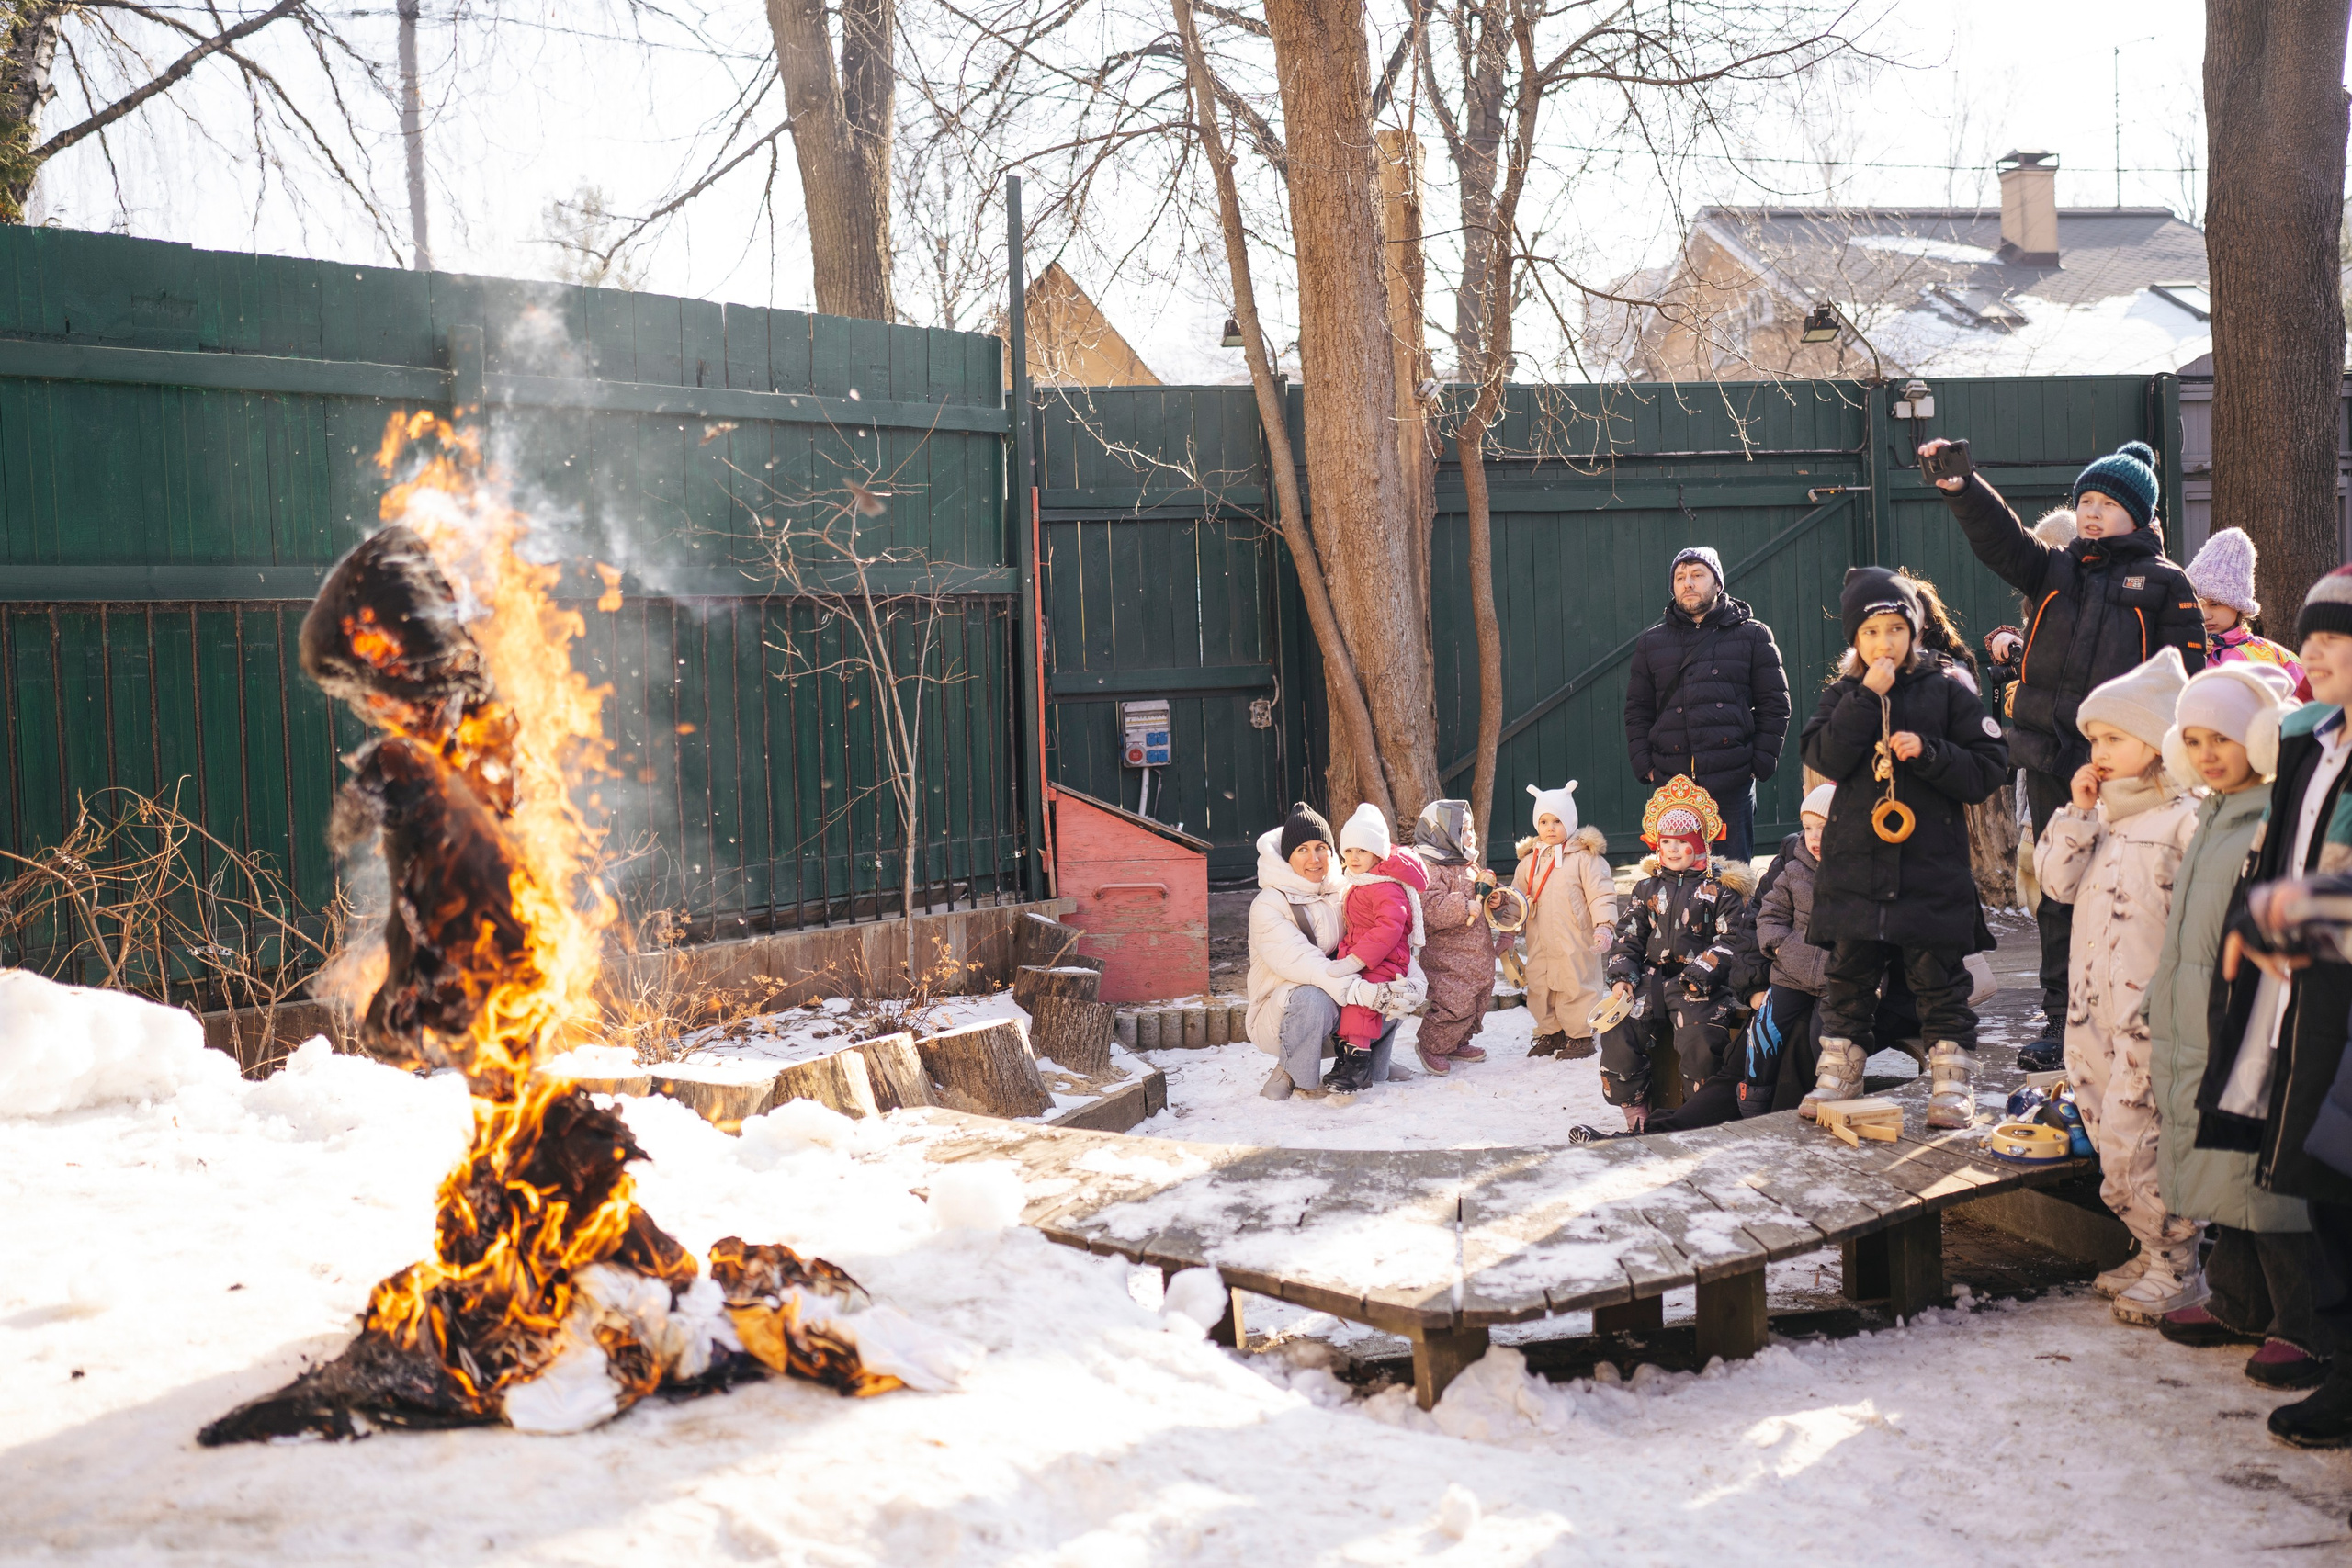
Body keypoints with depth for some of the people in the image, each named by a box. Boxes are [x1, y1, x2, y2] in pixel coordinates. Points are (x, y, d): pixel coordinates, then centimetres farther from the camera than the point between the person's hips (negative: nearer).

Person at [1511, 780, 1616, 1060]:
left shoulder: (1585, 856, -6)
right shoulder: (1529, 860, 11)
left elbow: (1601, 894, -10)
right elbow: (1518, 896, 18)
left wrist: (1604, 926, -20)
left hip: (1575, 941, -6)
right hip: (1539, 941, 6)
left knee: (1575, 985, 0)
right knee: (1539, 985, 11)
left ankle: (1580, 1036, 13)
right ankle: (1550, 1032, 26)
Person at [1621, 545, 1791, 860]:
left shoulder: (1752, 635, 9)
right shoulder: (1650, 642, 14)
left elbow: (1774, 704, 7)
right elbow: (1637, 710, 14)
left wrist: (1762, 762, -2)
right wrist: (1645, 766, 3)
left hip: (1733, 779, -1)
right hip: (1673, 782, 1)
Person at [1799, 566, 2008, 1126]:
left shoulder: (1947, 690, 1)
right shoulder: (1842, 696, 7)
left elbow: (1987, 768, -2)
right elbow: (1826, 758, -11)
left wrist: (1926, 752, -17)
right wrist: (1867, 696, -15)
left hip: (1931, 868, -2)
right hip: (1854, 864, 2)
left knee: (1938, 980, 2)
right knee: (1847, 977, 9)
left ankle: (1952, 1081, 11)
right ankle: (1838, 1074, 20)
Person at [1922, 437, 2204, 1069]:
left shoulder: (2163, 584, 5)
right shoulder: (2052, 570, 15)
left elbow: (2184, 681, 1)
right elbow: (1999, 536, -2)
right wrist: (1961, 488, -21)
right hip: (2051, 762, 4)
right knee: (2057, 890, 8)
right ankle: (2062, 1015, 16)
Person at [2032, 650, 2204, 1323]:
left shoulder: (2185, 818, -11)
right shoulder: (2101, 810, 12)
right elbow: (2057, 881, 5)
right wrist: (2078, 811, -3)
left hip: (2150, 1009, -8)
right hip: (2093, 1005, 8)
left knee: (2136, 1135, -8)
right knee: (2108, 1135, 13)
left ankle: (2177, 1270, 4)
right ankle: (2154, 1252, 26)